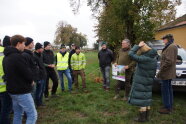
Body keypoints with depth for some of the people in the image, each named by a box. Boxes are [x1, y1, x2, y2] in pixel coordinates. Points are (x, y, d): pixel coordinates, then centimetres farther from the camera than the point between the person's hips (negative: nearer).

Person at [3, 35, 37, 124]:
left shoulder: (6, 57, 10)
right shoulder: (17, 56, -20)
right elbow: (28, 74, -21)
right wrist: (31, 81, 1)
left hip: (12, 90, 10)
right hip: (22, 92, -10)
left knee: (17, 115, 19)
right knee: (33, 115, -2)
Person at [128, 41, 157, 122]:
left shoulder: (144, 59, -23)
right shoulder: (154, 58, 3)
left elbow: (131, 54, -22)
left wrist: (138, 46, -14)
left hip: (140, 83, -8)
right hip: (148, 82, 8)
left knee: (142, 100, 2)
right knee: (147, 100, 16)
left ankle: (142, 118, 12)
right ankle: (146, 117, 26)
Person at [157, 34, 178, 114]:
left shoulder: (171, 47, -18)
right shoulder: (172, 47, 15)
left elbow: (168, 61, -25)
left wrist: (160, 71, -19)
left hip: (166, 73, -11)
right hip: (169, 73, 11)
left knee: (165, 90, -3)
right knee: (169, 89, 17)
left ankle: (167, 108, 7)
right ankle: (170, 106, 29)